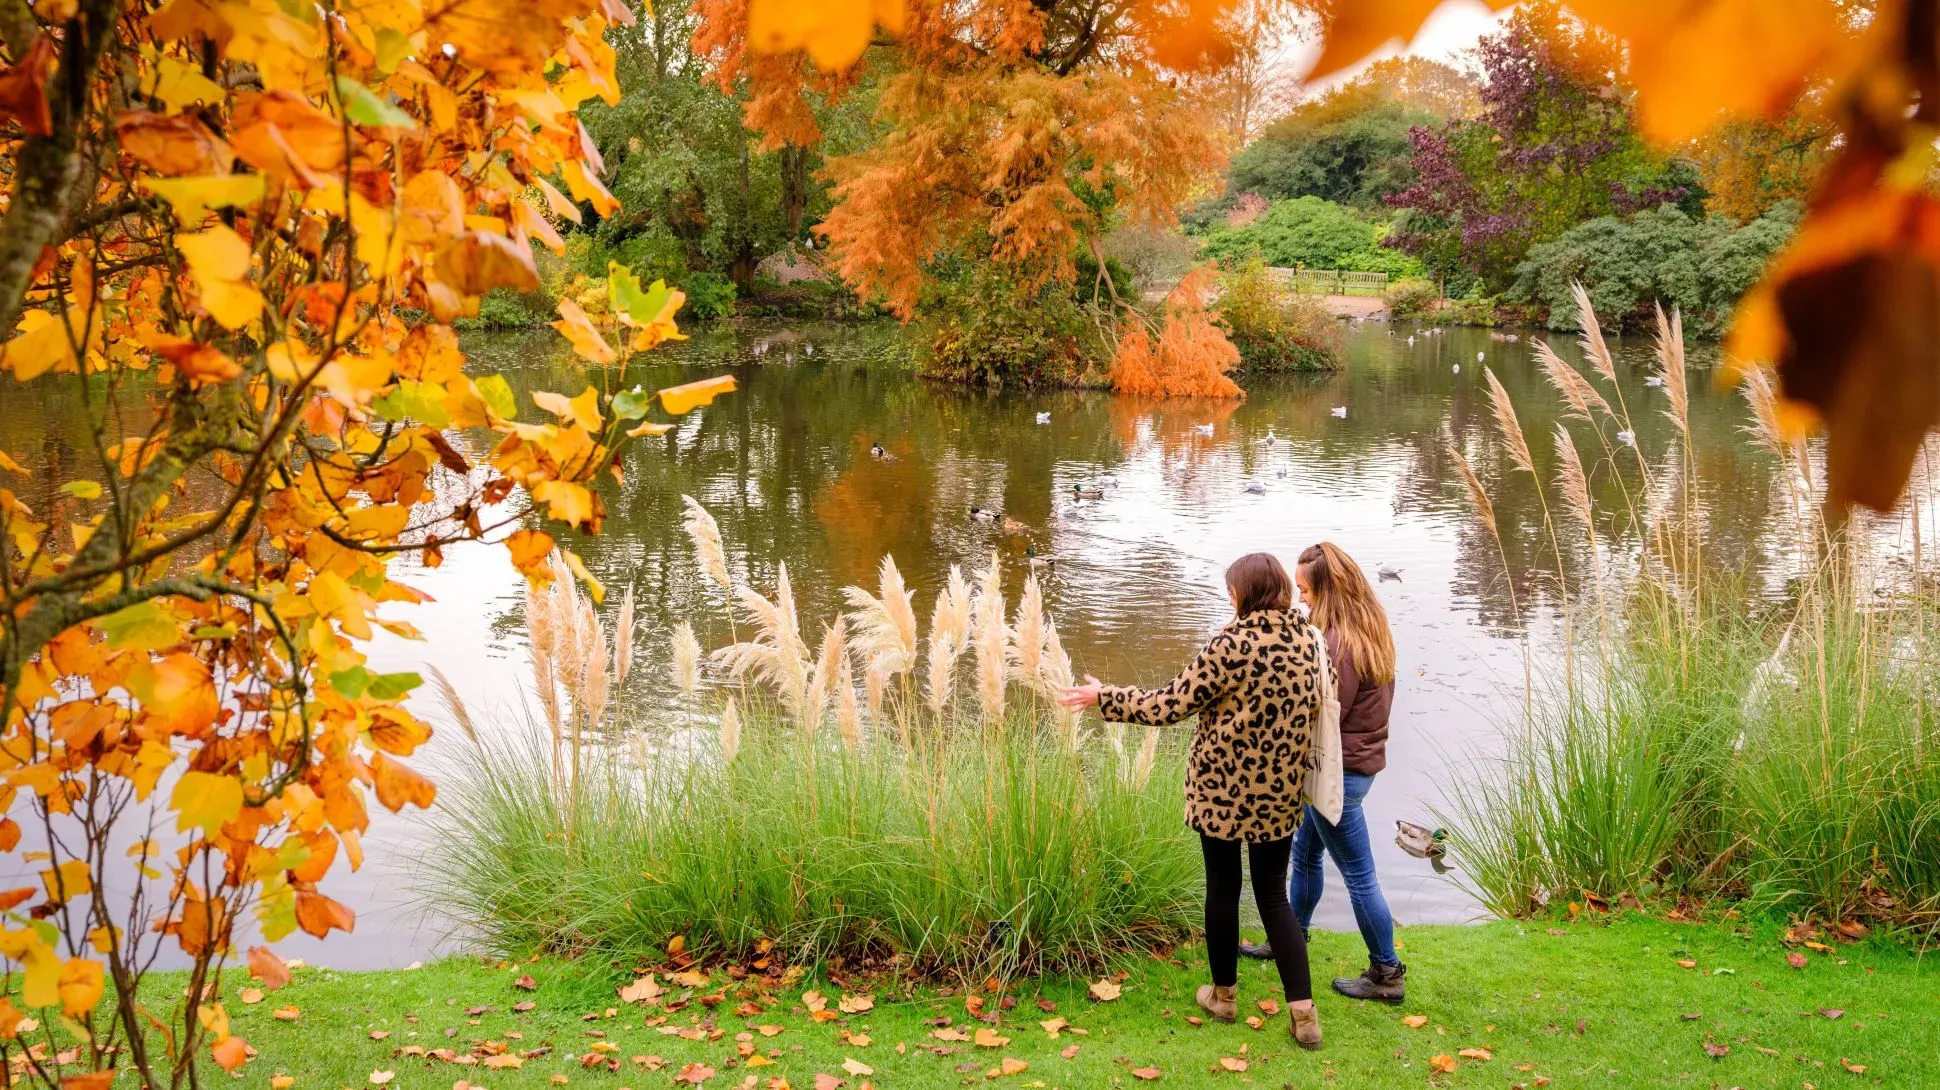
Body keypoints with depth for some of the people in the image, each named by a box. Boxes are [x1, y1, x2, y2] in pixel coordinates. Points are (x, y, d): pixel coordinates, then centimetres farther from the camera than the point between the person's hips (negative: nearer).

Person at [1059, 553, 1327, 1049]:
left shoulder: (1232, 644, -18)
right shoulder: (1306, 639, -1)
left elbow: (1171, 704, -15)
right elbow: (1316, 711, 13)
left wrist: (1104, 697, -5)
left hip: (1223, 788, -4)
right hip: (1280, 791, 4)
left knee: (1223, 886, 14)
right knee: (1273, 894, 13)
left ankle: (1224, 994, 28)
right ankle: (1303, 1010, 5)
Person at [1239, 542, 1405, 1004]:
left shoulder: (1339, 644, -25)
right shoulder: (1369, 632, 6)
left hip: (1339, 770, -10)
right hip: (1358, 759, 10)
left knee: (1358, 874, 2)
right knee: (1305, 855, 23)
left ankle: (1386, 974, 13)